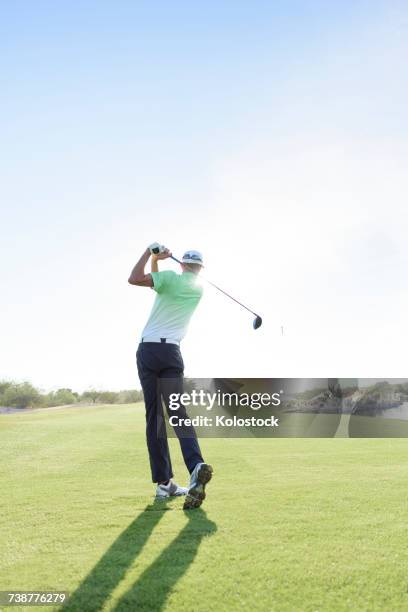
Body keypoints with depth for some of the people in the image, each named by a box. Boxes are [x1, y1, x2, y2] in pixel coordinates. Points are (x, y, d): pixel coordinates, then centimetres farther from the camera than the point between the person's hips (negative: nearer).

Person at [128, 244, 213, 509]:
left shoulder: (170, 277, 0)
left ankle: (164, 481, 3)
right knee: (178, 414, -2)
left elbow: (135, 278, -12)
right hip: (171, 352, 1)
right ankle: (196, 465, -26)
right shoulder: (199, 289, 13)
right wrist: (156, 261, 21)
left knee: (154, 417, 3)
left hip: (147, 350, -1)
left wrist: (150, 254, 0)